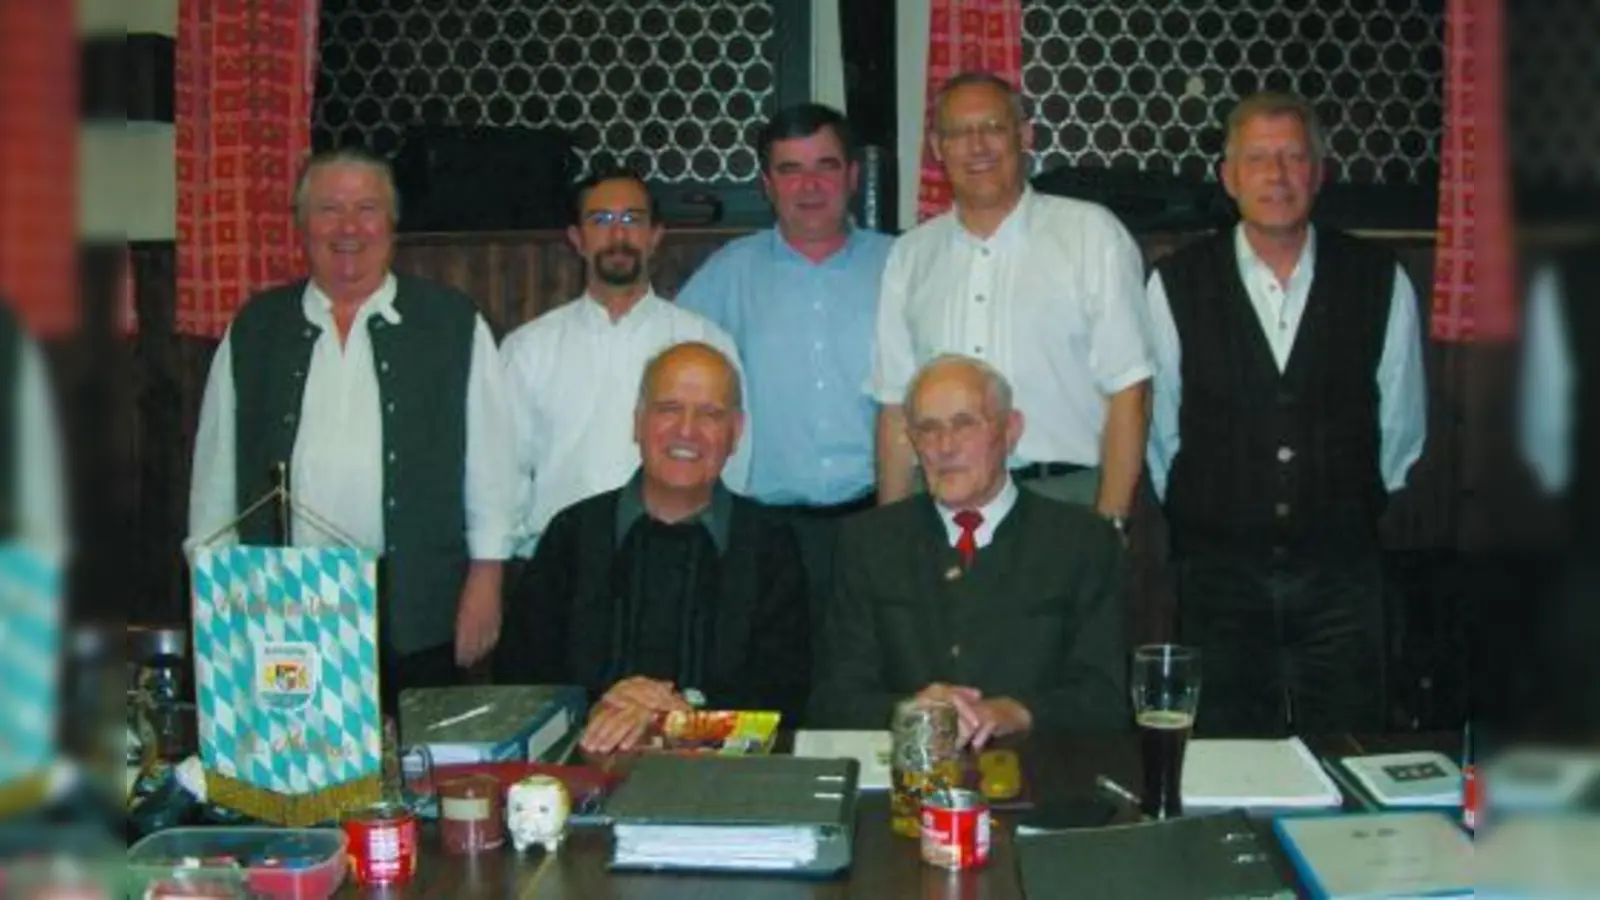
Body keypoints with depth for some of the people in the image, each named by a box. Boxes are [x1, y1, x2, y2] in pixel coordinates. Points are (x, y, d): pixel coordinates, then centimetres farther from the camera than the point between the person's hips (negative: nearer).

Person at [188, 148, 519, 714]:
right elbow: (216, 464, 12)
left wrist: (485, 581, -1)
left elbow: (489, 459, 4)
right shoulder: (255, 329, 10)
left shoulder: (454, 324, 5)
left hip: (416, 610, -1)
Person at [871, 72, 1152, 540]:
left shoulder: (1092, 233, 0)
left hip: (1067, 499, -2)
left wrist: (1110, 522, -11)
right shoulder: (910, 255, 10)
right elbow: (896, 406, 9)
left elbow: (1126, 389, -5)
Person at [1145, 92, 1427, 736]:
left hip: (1341, 572, 1)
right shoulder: (1175, 285, -1)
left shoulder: (1380, 281, 2)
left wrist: (1355, 509, 14)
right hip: (1218, 569, -1)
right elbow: (1158, 429, 7)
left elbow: (1402, 429, 12)